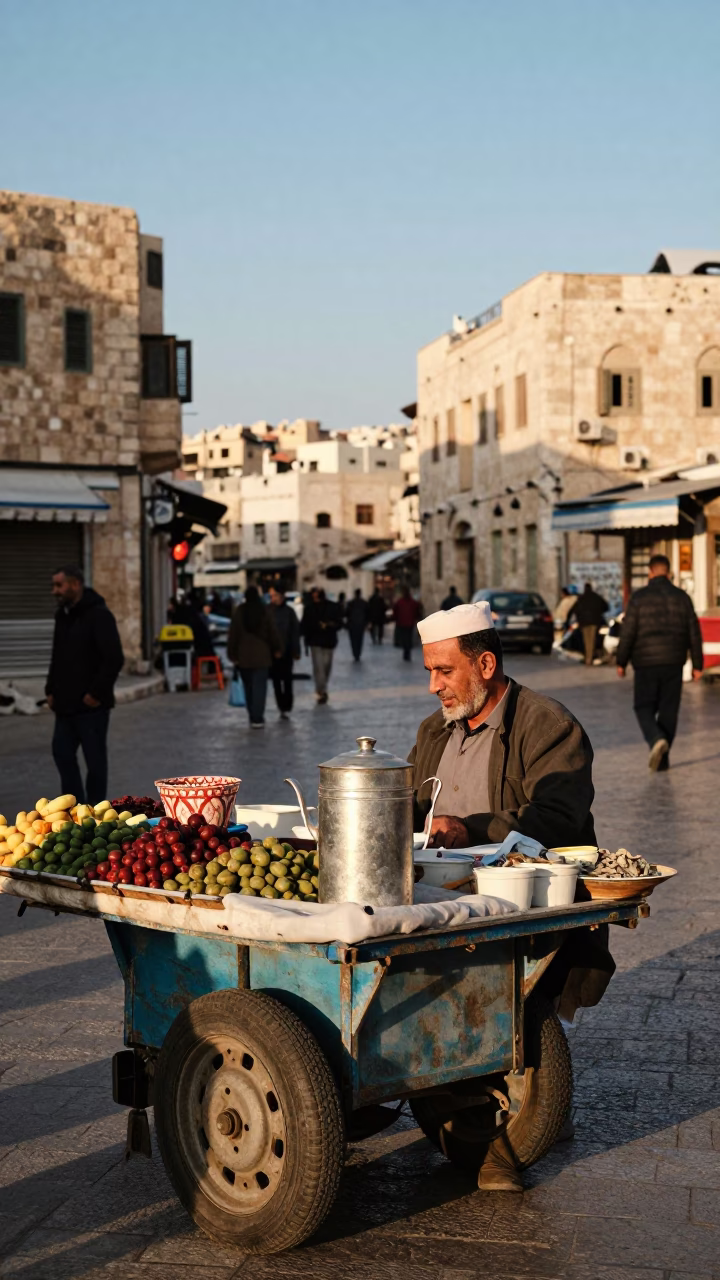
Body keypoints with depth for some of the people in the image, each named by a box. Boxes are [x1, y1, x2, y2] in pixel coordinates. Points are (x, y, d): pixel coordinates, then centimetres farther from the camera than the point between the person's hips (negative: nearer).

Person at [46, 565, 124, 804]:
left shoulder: (99, 615, -14)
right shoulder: (62, 616, 12)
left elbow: (114, 659, -20)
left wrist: (96, 693, -19)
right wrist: (51, 690, 13)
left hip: (91, 705, -8)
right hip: (65, 705, 8)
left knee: (94, 758, 2)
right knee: (62, 753, 10)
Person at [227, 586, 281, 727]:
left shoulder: (239, 612, -4)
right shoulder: (264, 611, -5)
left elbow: (233, 634, -2)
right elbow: (272, 632, 0)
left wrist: (232, 655, 4)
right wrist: (277, 649, 14)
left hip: (243, 656, 1)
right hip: (261, 656, -1)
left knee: (248, 688, 13)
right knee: (259, 687, -3)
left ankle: (253, 717, 19)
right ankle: (257, 719, -11)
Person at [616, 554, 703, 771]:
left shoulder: (639, 597, -5)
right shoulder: (682, 597, 3)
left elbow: (628, 632, -6)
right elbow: (694, 633, 5)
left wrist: (621, 661, 3)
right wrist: (697, 664, 11)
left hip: (646, 663, -2)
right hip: (673, 663, 2)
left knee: (644, 707, 8)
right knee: (668, 710, 9)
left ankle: (656, 739, -20)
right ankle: (663, 759, 11)